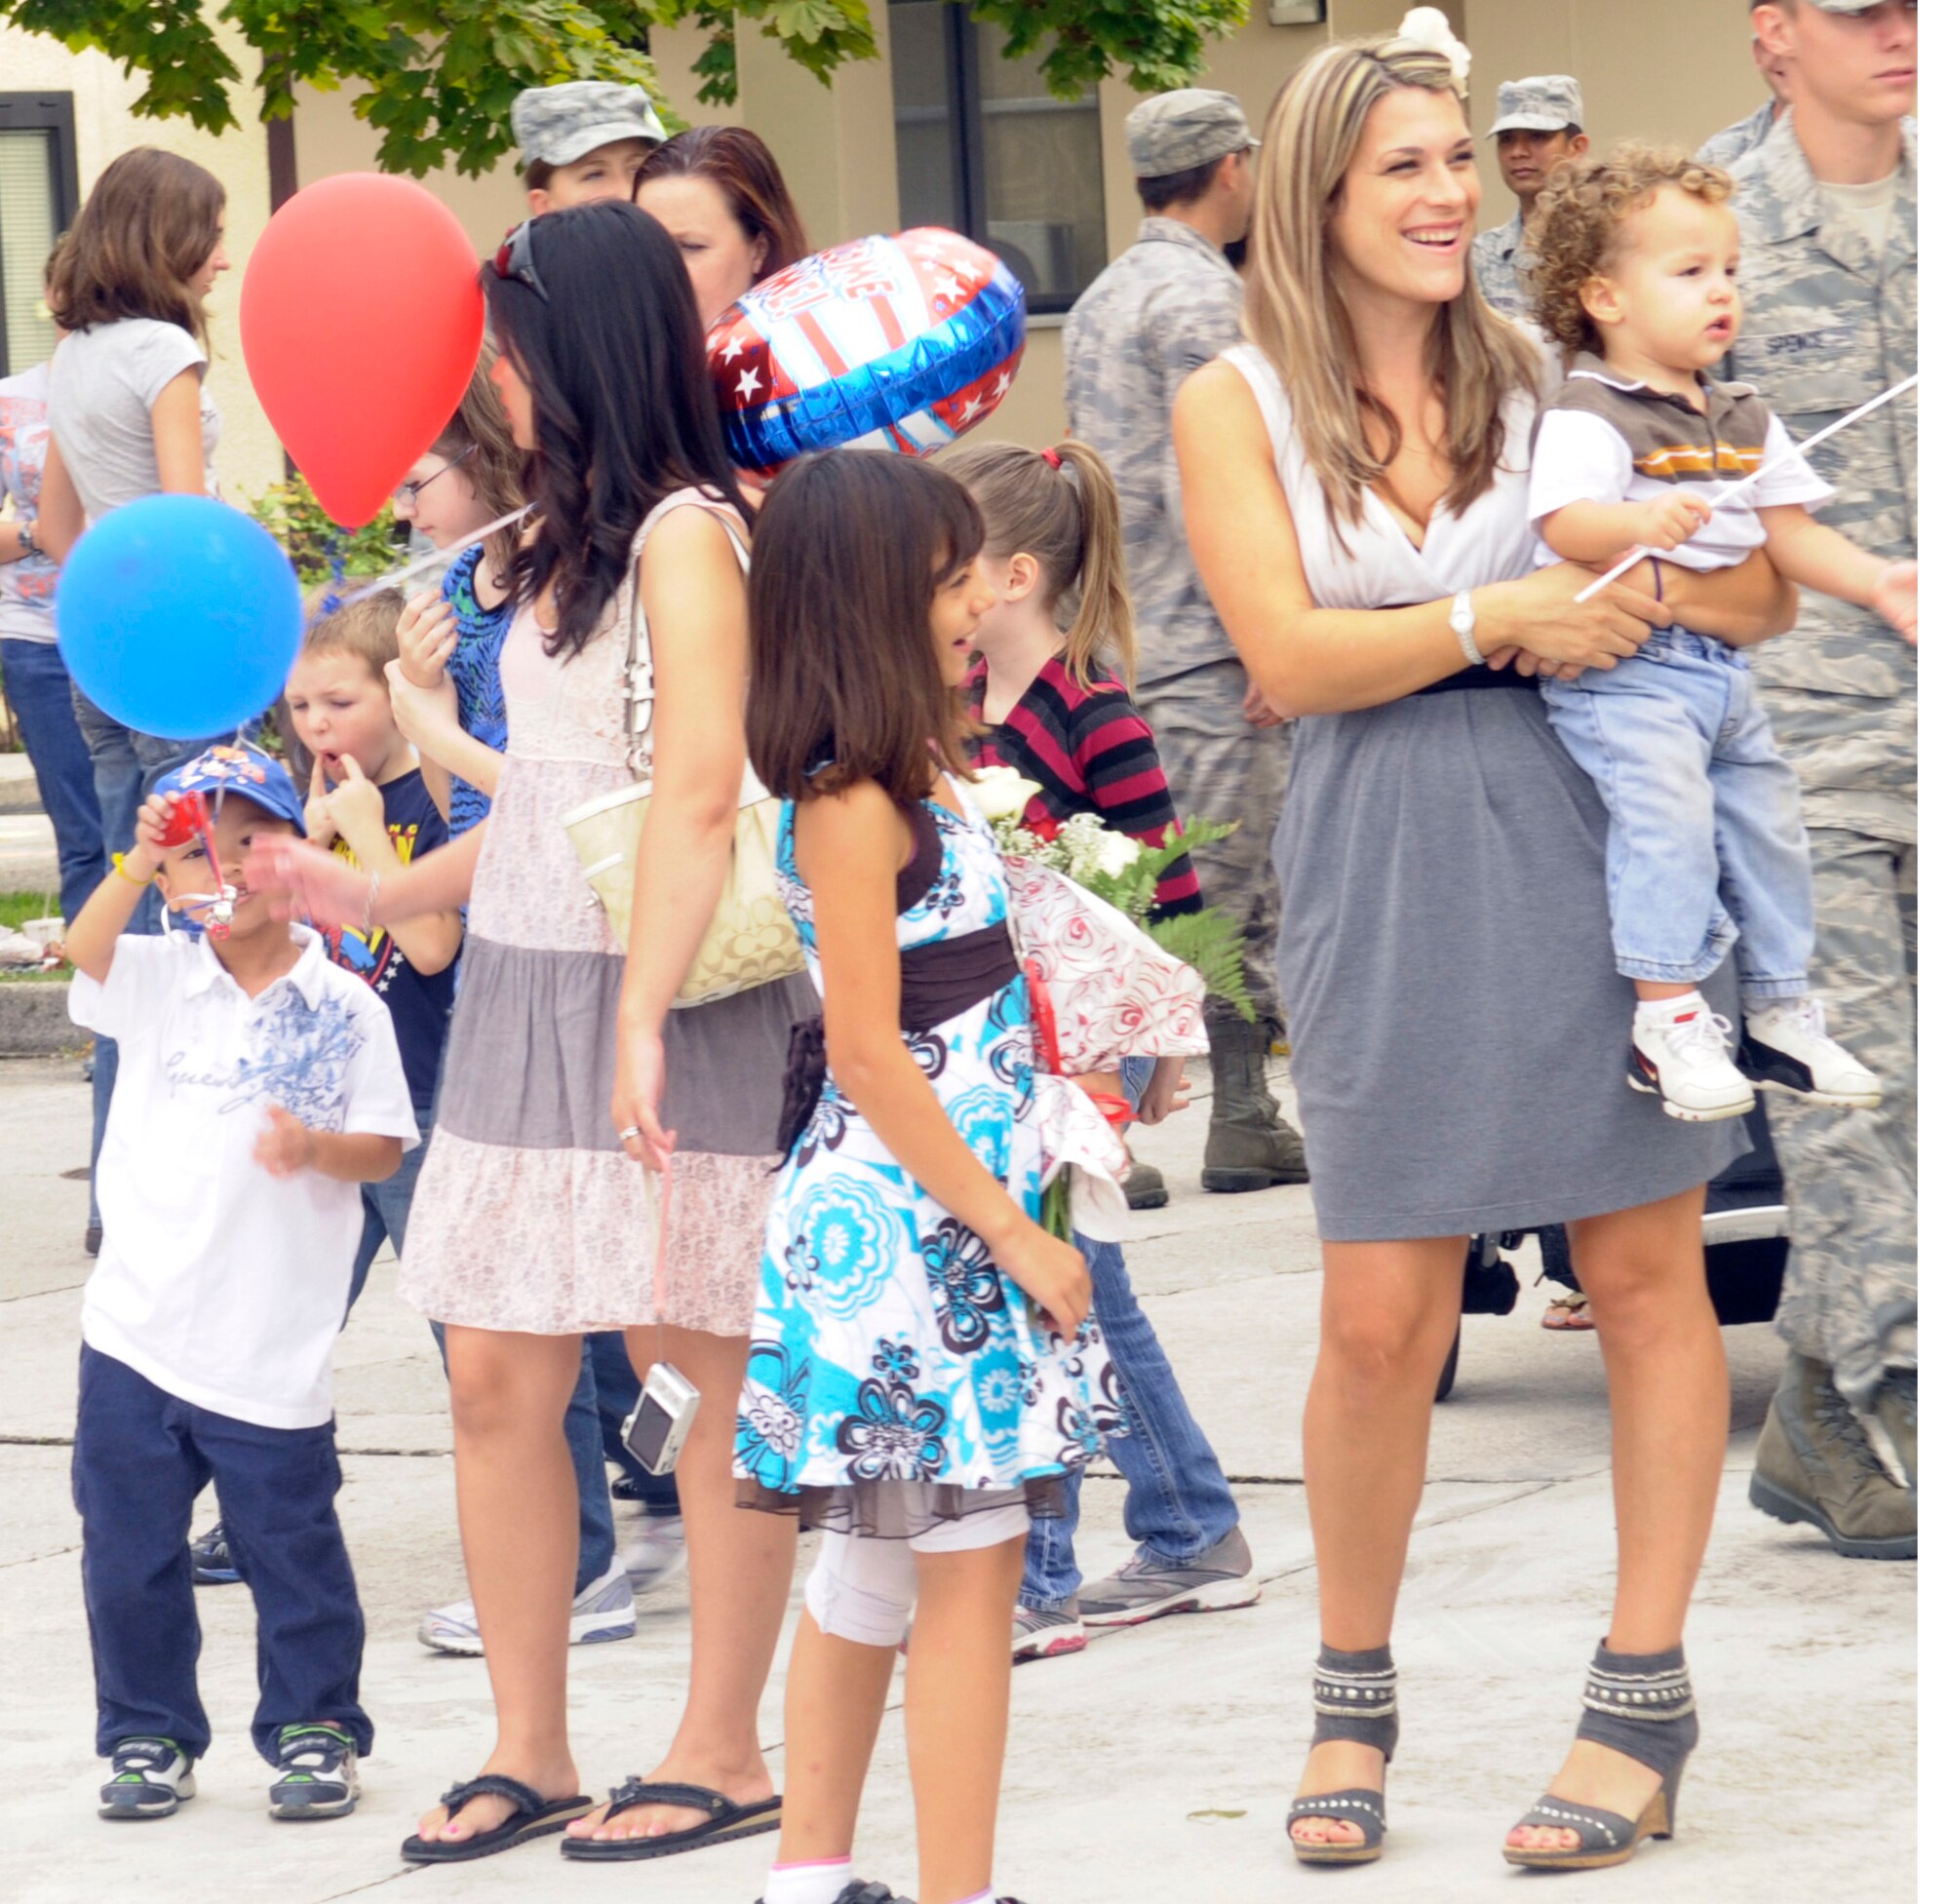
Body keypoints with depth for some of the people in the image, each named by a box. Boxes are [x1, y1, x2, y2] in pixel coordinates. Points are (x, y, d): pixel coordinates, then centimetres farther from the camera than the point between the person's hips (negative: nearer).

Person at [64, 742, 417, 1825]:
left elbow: (384, 1148, 0)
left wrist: (318, 1148, -20)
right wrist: (136, 868, -31)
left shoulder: (341, 1007, 0)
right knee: (129, 1548, 8)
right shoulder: (156, 981, 4)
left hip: (274, 1354, -2)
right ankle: (149, 1734, 20)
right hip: (136, 1329, 2)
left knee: (291, 1545, 5)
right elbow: (82, 956, -17)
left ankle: (314, 1727, 20)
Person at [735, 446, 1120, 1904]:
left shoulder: (920, 784, 11)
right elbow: (869, 1055, -19)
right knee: (970, 1563, -6)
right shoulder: (852, 810, -17)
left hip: (945, 1217, 10)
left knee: (872, 1561, 14)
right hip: (908, 1222, -10)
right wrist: (1012, 1232, -16)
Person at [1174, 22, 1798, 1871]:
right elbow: (1289, 657, -7)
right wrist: (1506, 615, -15)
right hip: (1385, 873, -2)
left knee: (1648, 1273, 1)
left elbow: (1763, 591, 7)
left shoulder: (1542, 378, 8)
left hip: (1586, 840, 2)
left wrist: (1627, 590, -13)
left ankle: (1644, 1699, 10)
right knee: (1381, 1320, -2)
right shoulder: (1236, 404, 4)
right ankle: (1352, 1699, 17)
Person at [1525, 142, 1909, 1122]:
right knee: (1664, 806, -25)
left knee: (1767, 827, 13)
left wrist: (1878, 582, 1)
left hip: (1724, 664, 8)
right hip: (1624, 667, -8)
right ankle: (1666, 1017, -22)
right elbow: (1563, 523, -23)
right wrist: (1641, 522, -42)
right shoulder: (1585, 416, -10)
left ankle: (1781, 1016, 26)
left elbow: (1791, 530, 15)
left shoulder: (1745, 422, 16)